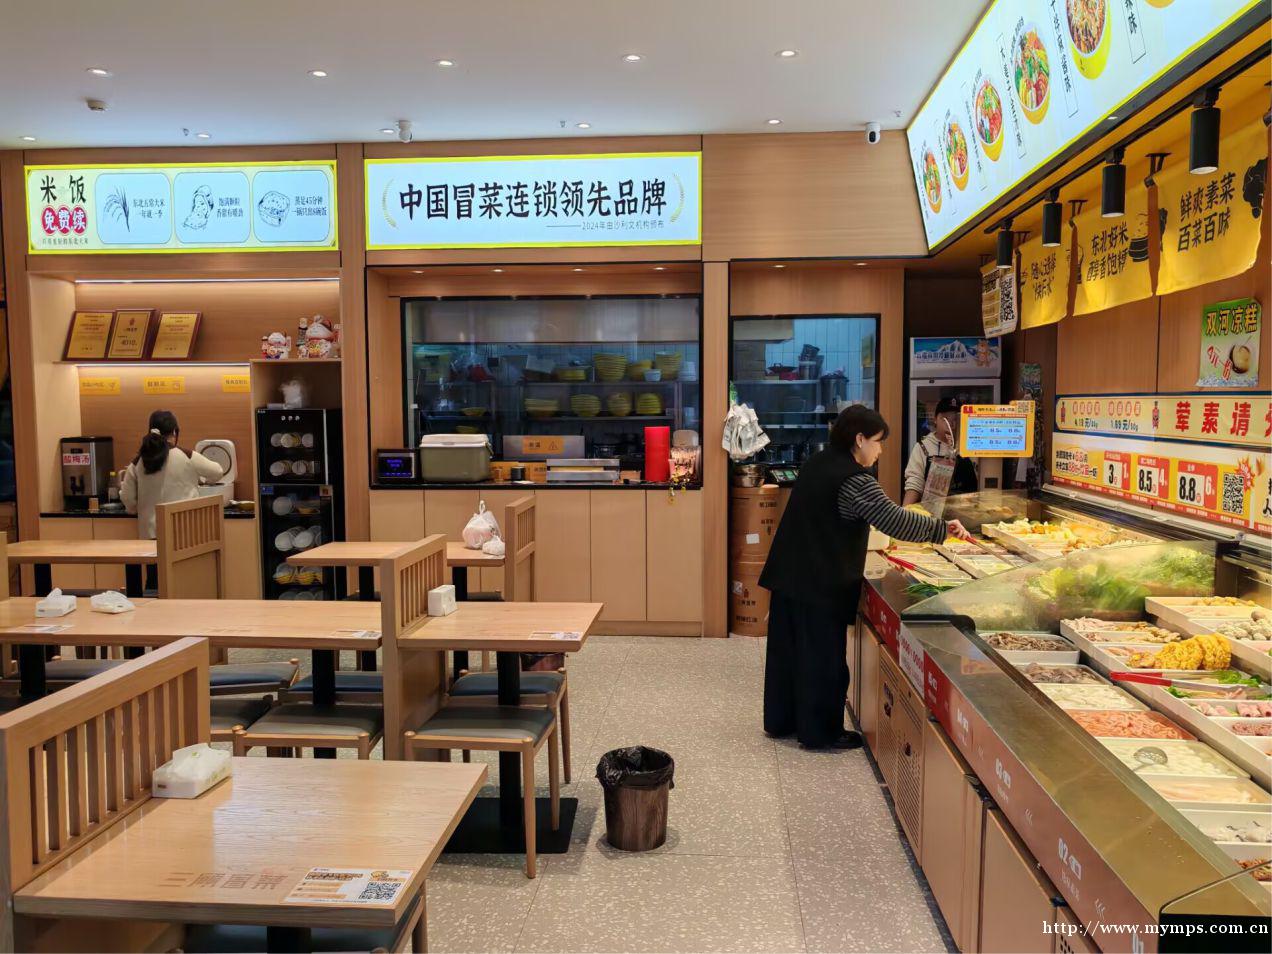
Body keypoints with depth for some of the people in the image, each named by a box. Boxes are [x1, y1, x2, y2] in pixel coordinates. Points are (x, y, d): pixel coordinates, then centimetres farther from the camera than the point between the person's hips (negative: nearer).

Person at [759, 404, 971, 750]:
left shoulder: (816, 464, 10)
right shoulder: (854, 481, -18)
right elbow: (895, 521, -21)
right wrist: (943, 528, -11)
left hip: (789, 575, 9)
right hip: (822, 585, -9)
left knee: (787, 649, 16)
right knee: (823, 656, 4)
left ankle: (780, 720, 29)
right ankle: (820, 732, 15)